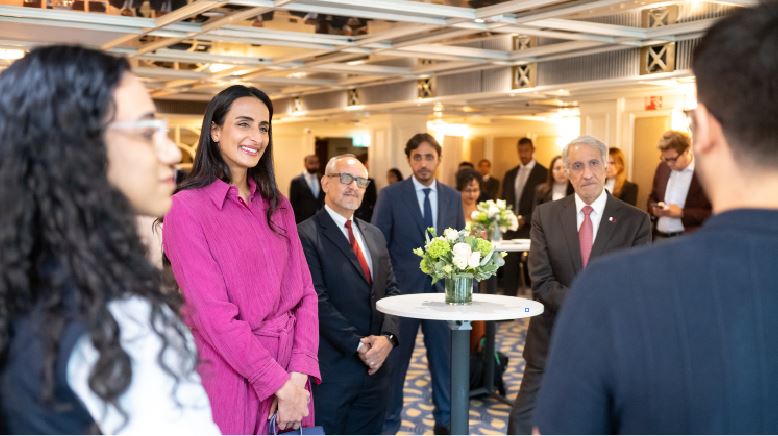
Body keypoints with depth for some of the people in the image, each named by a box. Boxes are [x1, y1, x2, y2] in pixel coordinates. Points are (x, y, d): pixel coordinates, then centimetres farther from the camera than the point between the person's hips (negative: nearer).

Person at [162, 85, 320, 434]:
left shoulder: (278, 206, 8)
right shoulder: (187, 209, -10)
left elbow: (304, 291, 4)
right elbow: (213, 313, -16)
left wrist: (298, 374, -10)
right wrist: (279, 384, -16)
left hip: (292, 377, 5)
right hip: (231, 380, -5)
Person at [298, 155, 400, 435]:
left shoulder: (374, 235, 14)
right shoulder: (306, 235, -10)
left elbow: (391, 290, 11)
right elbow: (318, 300, -16)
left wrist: (388, 337, -6)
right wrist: (358, 345, -16)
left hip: (375, 364, 7)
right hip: (331, 369, -7)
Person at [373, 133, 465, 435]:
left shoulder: (453, 197, 6)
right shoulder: (390, 195, -4)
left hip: (442, 290, 3)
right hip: (402, 290, -3)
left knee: (444, 358, 11)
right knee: (395, 359, 9)